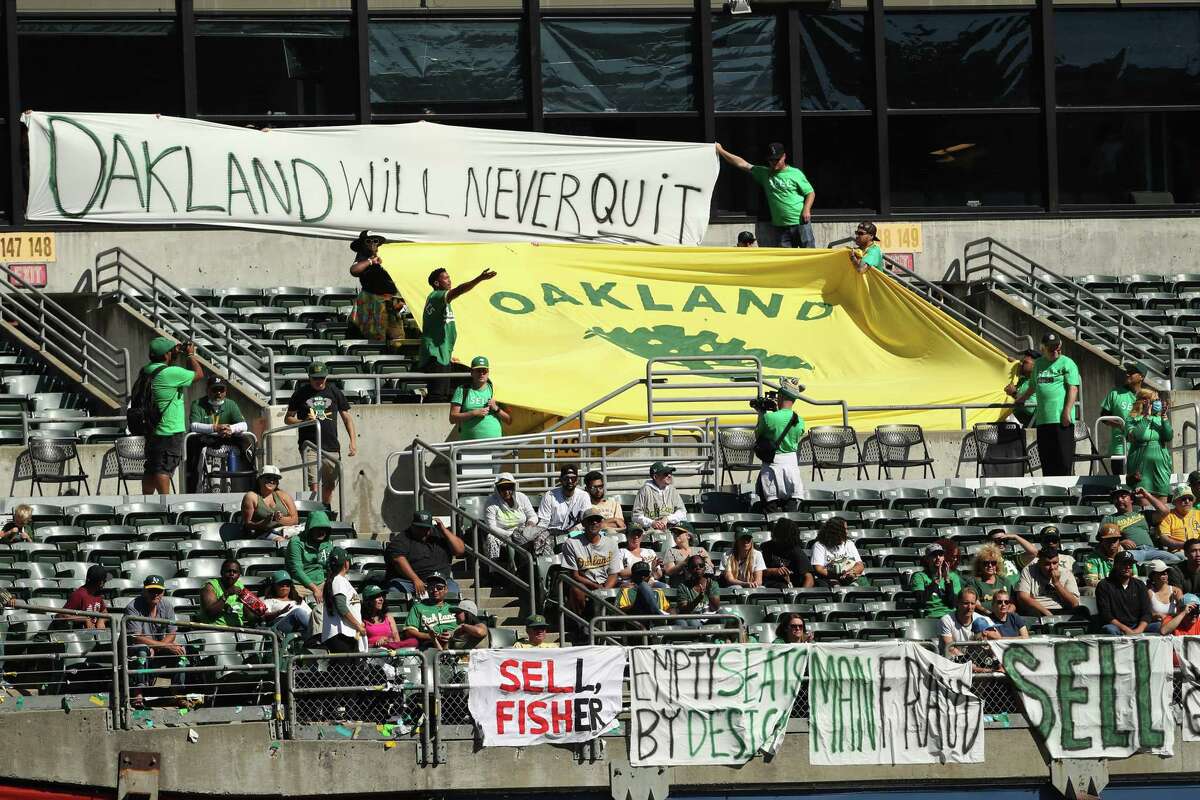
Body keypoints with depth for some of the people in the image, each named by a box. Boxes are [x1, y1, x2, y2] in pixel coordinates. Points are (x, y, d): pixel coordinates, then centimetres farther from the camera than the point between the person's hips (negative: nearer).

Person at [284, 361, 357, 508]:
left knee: (329, 485, 6)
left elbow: (347, 417, 15)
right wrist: (304, 421, -9)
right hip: (309, 444, -3)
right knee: (314, 484, -15)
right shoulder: (301, 393, 7)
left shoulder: (335, 393, 11)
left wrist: (353, 441, 4)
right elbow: (288, 419, 12)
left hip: (331, 446, 3)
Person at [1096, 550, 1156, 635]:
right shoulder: (1104, 586, 2)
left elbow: (1146, 613, 5)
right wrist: (1126, 629, -20)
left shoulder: (1139, 585, 14)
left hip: (1137, 627, 4)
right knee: (1110, 629, -38)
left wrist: (1138, 630, -16)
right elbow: (1106, 615, -7)